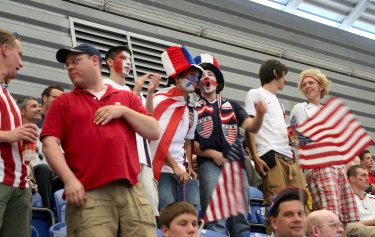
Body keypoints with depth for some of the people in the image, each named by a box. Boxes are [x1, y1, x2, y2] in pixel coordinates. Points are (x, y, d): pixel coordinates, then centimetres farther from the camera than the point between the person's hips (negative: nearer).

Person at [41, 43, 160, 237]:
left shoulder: (127, 98, 22)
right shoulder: (63, 102, 16)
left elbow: (154, 132, 14)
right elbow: (50, 142, 3)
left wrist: (124, 111, 1)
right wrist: (69, 179, -11)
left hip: (132, 191, 2)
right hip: (88, 194, -2)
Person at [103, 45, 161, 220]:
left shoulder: (135, 92, 26)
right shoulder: (105, 86, 7)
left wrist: (150, 92, 3)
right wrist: (136, 91, -6)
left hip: (143, 156, 7)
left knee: (151, 209, 0)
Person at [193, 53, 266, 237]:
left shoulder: (232, 106, 22)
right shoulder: (193, 108, 11)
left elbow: (251, 127, 10)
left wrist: (260, 115, -11)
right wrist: (211, 153, -10)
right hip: (209, 165, -4)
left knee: (240, 219, 3)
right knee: (216, 219, -11)